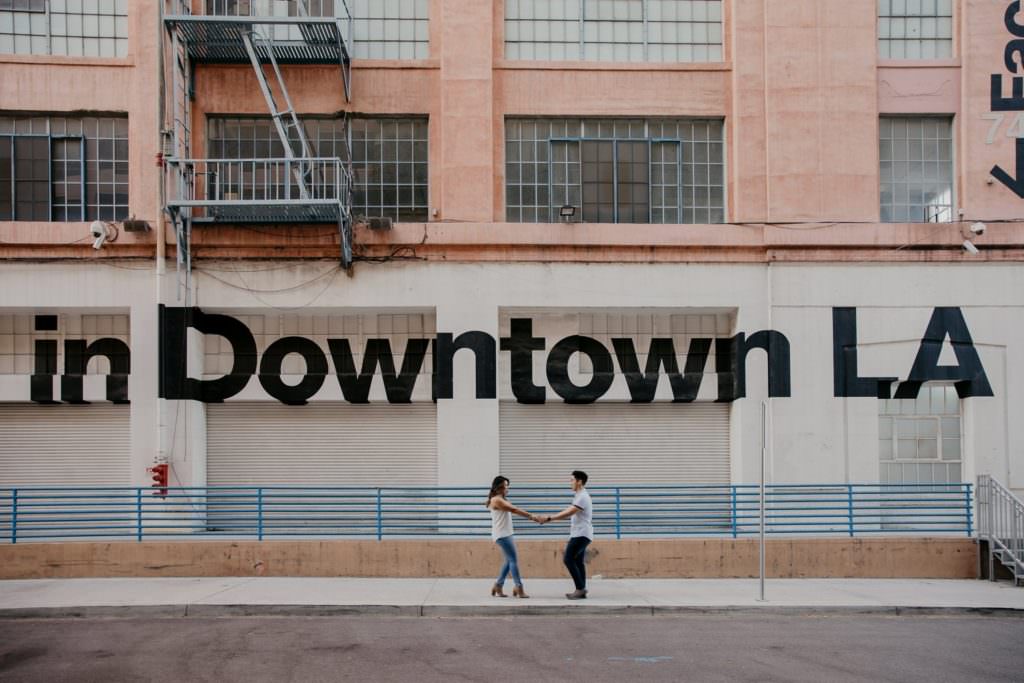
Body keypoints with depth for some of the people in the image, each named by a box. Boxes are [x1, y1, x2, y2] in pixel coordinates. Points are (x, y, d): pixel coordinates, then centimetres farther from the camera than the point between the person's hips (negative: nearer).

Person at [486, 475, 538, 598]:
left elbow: (515, 510, 13)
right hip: (502, 535, -10)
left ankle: (498, 586, 16)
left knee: (510, 560, 11)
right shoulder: (496, 500, -14)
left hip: (507, 534, 10)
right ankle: (519, 588, -7)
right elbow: (514, 510, -18)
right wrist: (531, 516, -18)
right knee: (514, 559, -9)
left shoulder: (502, 500, 20)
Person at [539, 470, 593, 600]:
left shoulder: (582, 497, -16)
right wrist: (550, 518, 13)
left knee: (568, 559, -13)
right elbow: (568, 512, 19)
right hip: (580, 534, 10)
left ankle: (580, 588, -12)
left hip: (581, 534, -10)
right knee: (578, 561, 9)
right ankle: (581, 590, 9)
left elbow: (568, 513, -23)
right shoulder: (580, 496, 19)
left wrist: (549, 518, -22)